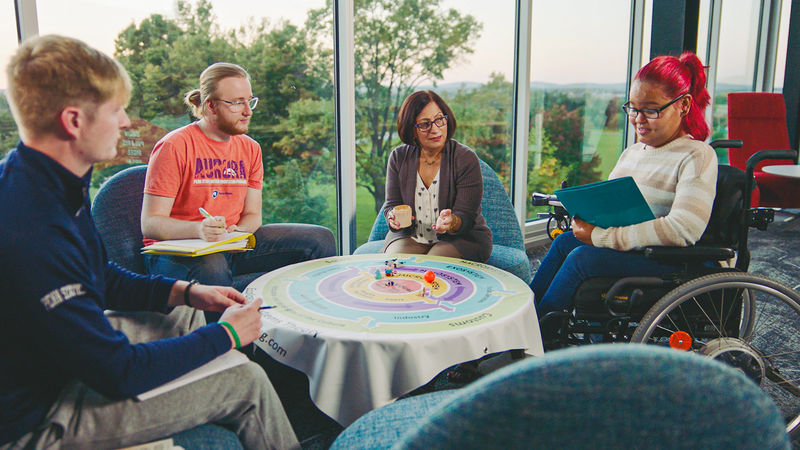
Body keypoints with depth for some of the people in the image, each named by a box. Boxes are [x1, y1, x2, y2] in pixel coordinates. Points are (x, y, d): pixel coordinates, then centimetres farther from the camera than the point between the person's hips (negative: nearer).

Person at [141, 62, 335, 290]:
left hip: (233, 246, 6)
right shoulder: (174, 146, -11)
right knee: (213, 270, -43)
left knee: (320, 239, -3)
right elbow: (150, 224, -14)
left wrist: (237, 232, -15)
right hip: (175, 249, -6)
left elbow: (252, 214, 10)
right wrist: (198, 229, -33)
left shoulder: (250, 149, 9)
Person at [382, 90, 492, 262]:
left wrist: (452, 222, -38)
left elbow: (466, 217, -14)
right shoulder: (398, 157, -1)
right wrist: (393, 217, -22)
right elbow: (391, 205, 3)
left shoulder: (465, 158, -11)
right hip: (409, 237, 3)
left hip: (461, 239, -3)